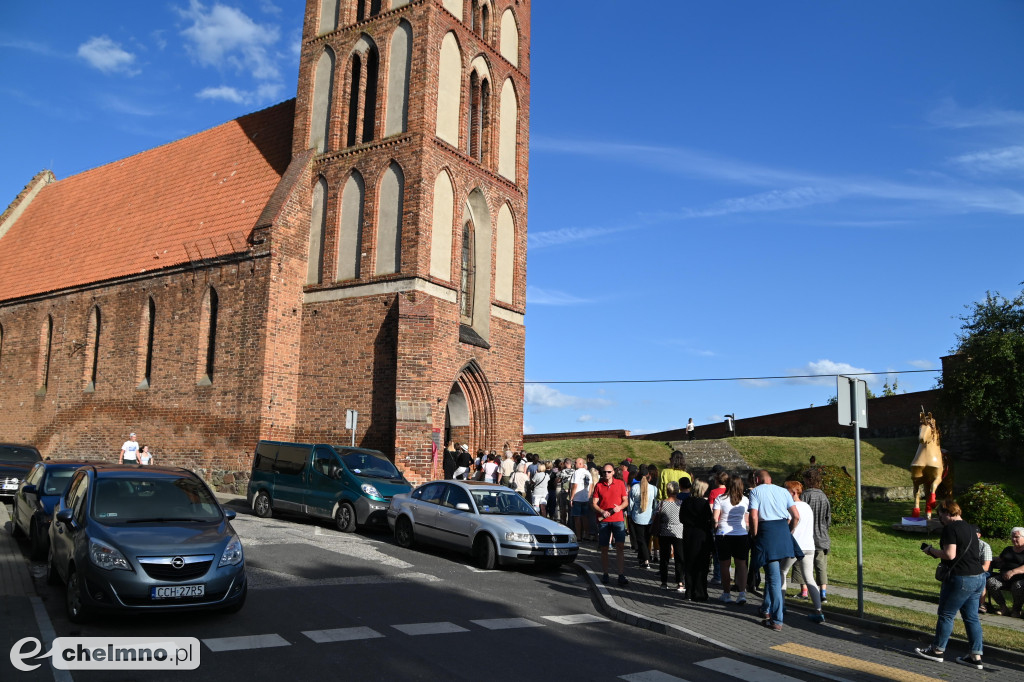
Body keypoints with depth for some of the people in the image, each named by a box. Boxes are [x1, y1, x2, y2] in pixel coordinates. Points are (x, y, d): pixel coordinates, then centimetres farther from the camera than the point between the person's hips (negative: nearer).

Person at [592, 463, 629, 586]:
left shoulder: (620, 484, 5)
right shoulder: (598, 486, 5)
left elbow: (626, 501, 8)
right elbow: (594, 503, 4)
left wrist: (620, 507, -12)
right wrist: (602, 512, -13)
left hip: (618, 520, -1)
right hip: (603, 520, 1)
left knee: (620, 547, -8)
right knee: (604, 548, 6)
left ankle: (621, 575, -7)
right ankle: (605, 574, 16)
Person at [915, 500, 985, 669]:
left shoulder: (950, 528, -13)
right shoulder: (969, 528, 16)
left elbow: (950, 554, -20)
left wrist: (931, 550, -4)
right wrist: (936, 552, 18)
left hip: (961, 578, -9)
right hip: (978, 577, 9)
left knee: (946, 615, 3)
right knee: (971, 617, 12)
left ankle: (938, 650, 11)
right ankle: (976, 656, 14)